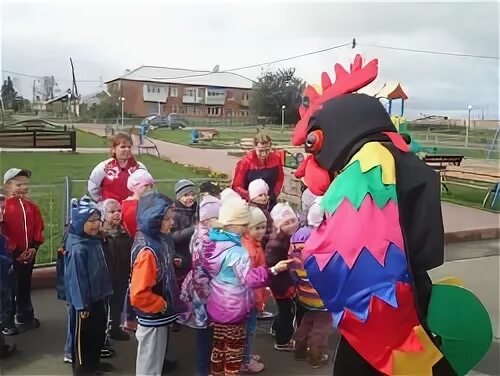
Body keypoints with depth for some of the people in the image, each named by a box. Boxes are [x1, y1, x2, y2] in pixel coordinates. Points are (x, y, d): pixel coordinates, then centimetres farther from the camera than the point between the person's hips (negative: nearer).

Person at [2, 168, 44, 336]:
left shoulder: (31, 206, 7)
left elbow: (38, 227, 8)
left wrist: (34, 247, -3)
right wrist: (14, 250, -15)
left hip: (28, 253, 5)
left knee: (25, 286, 18)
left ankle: (25, 316, 31)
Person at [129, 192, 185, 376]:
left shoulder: (159, 240, -1)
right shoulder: (147, 252, -28)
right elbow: (138, 294, -29)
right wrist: (161, 305, -17)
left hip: (159, 315, 8)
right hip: (152, 317, -8)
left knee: (156, 359, 25)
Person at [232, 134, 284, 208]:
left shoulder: (276, 158, -6)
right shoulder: (247, 161, -15)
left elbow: (280, 179, 8)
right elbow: (237, 186, -11)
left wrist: (274, 194, -6)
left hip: (270, 203, 3)